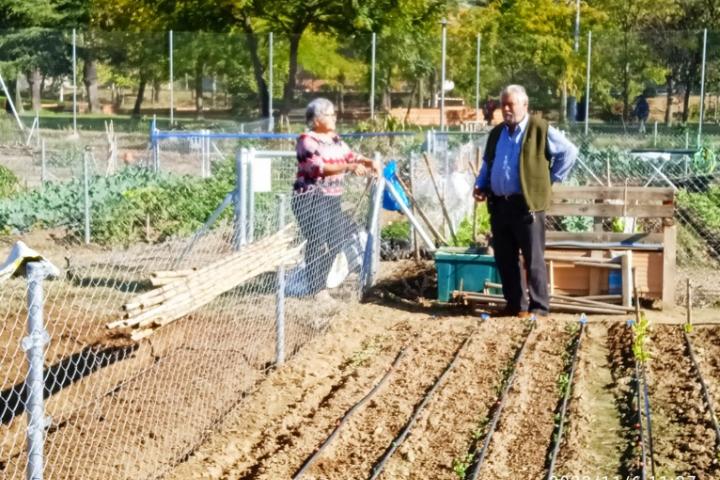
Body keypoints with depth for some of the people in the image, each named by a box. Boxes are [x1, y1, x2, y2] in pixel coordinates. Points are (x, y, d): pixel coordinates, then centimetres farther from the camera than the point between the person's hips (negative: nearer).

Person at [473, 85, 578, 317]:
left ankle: (538, 307, 4)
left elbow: (570, 152, -3)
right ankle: (514, 304, 19)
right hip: (498, 205, 6)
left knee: (533, 260, -2)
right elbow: (487, 165, 25)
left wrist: (550, 179, -2)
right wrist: (480, 186, 8)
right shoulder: (496, 133, 15)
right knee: (504, 259, 9)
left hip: (527, 205, -6)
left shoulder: (541, 130, -4)